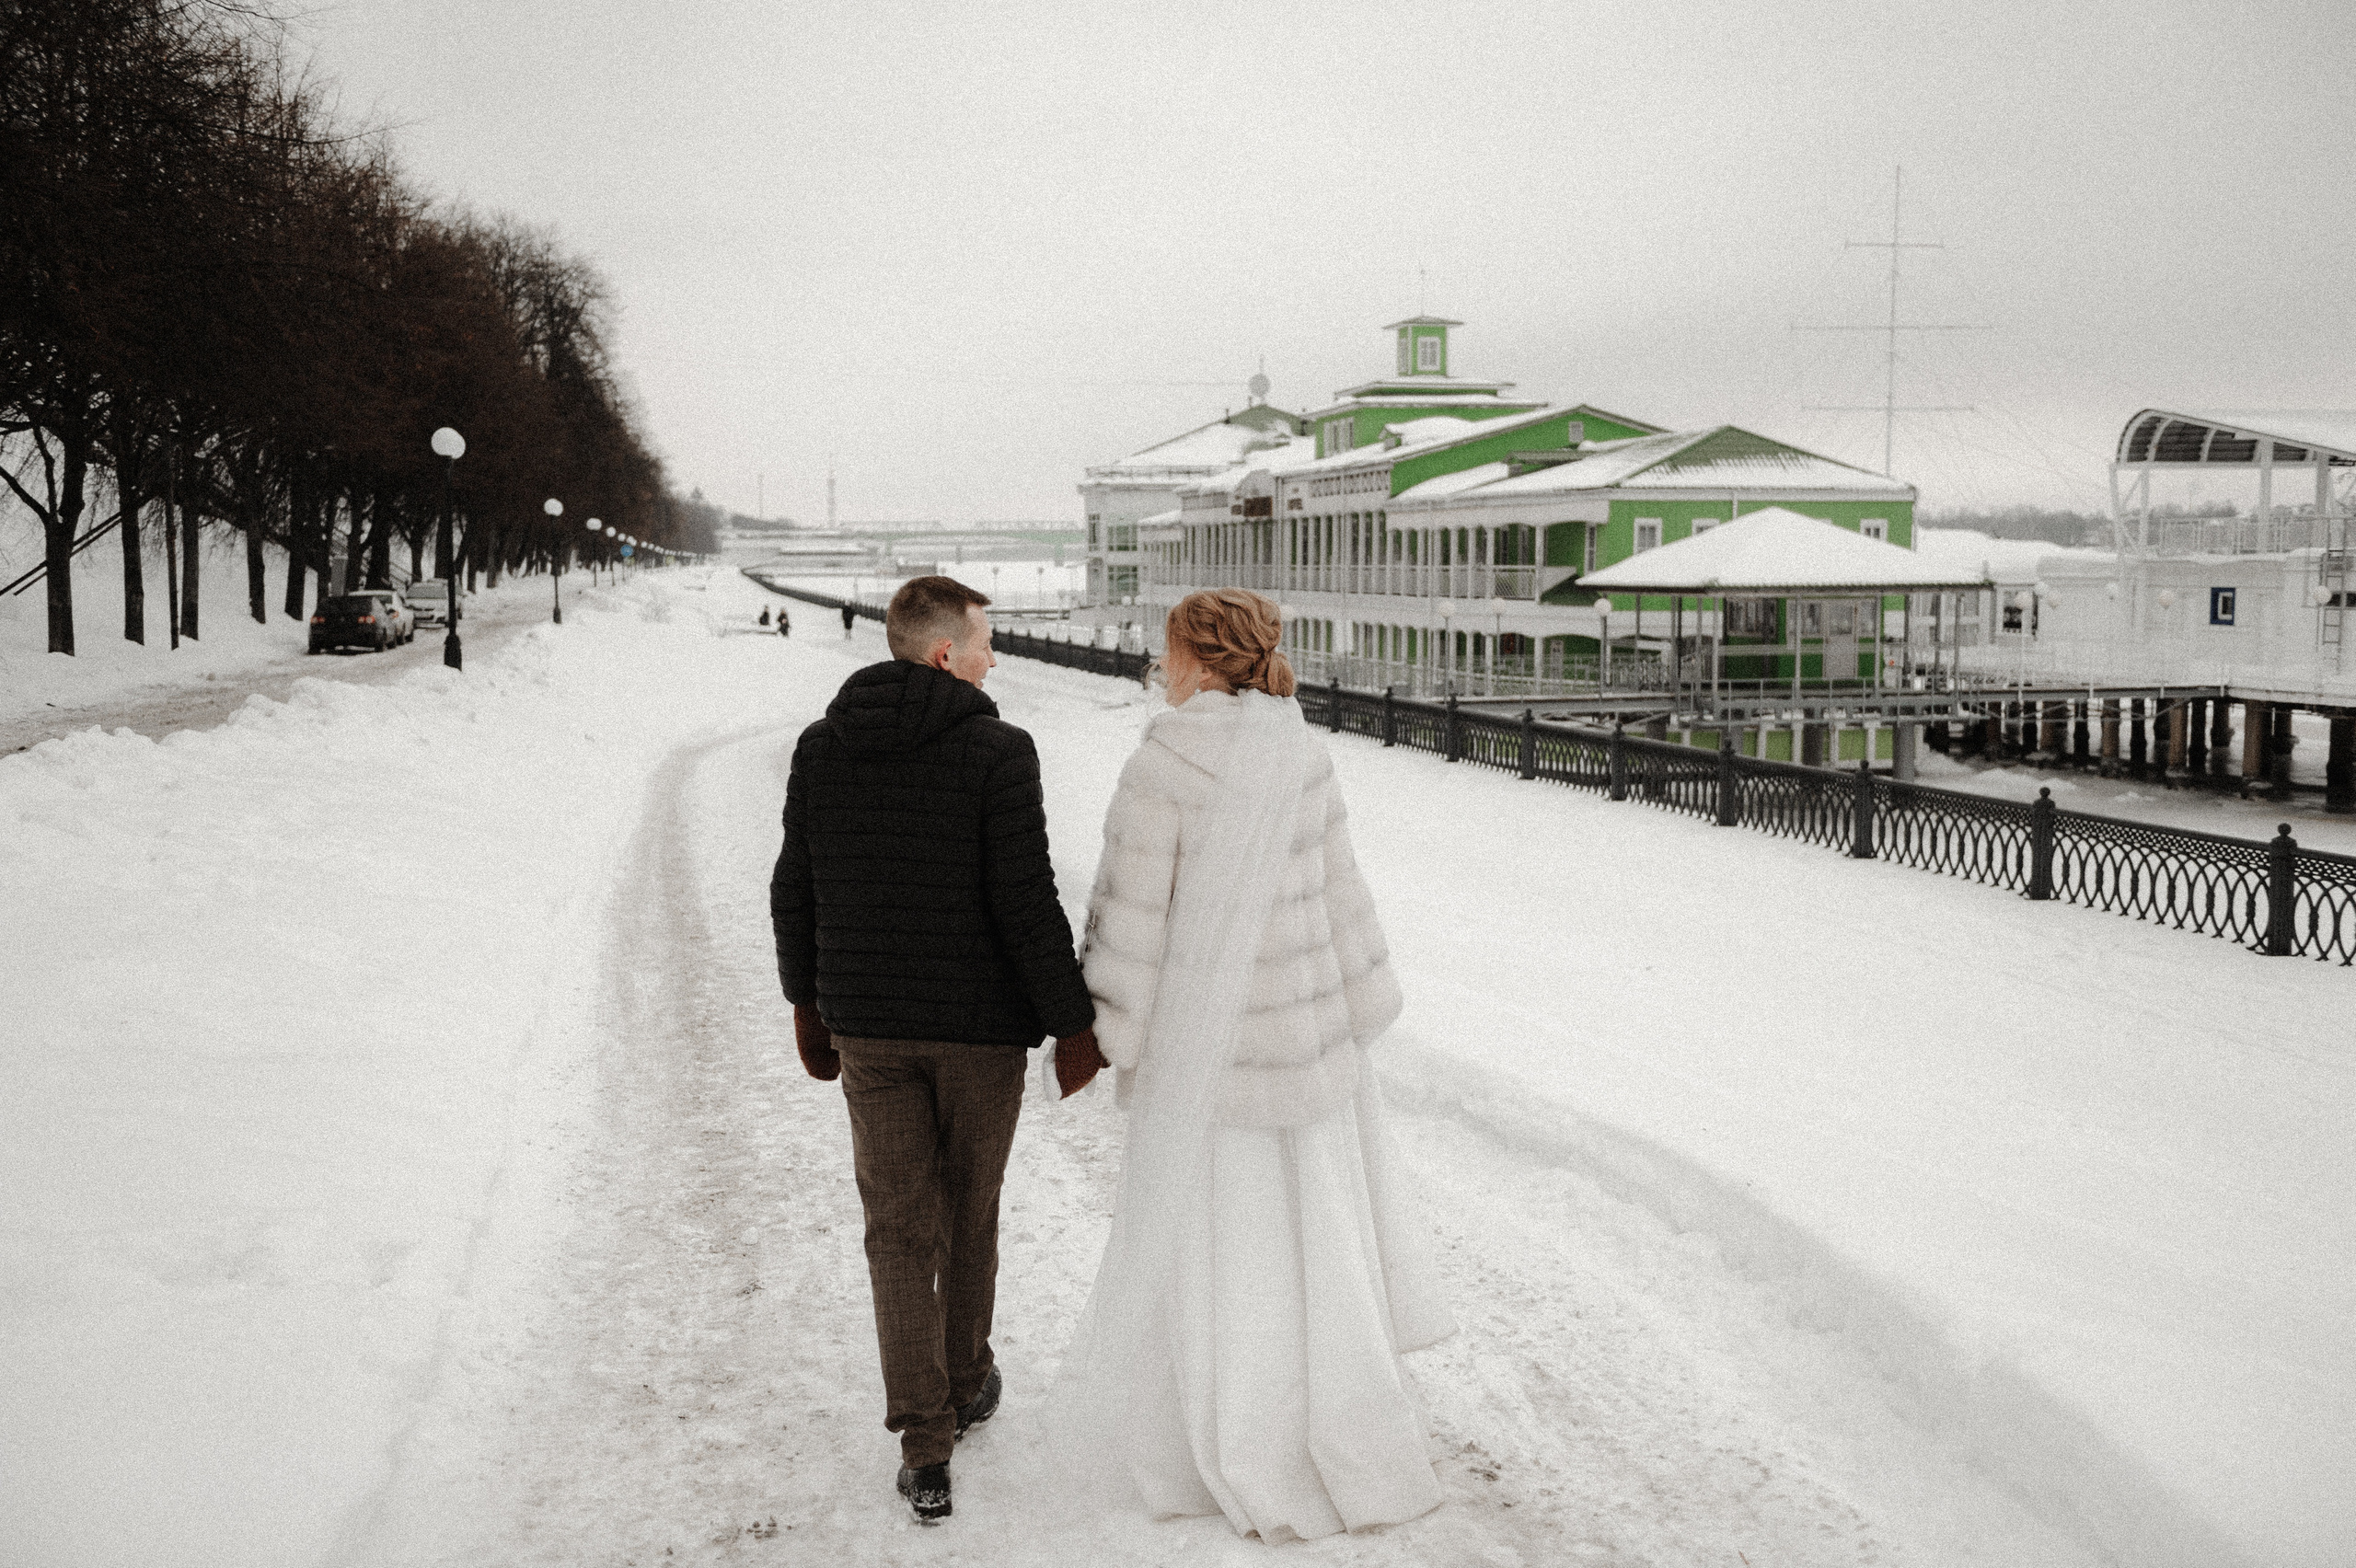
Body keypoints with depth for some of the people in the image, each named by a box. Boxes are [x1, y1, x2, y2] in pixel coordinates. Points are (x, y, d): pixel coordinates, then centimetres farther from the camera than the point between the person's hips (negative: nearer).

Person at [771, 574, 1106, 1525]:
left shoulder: (820, 750, 0)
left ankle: (925, 1451, 2)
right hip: (980, 1026, -3)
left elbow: (793, 893, 6)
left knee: (899, 1229, 7)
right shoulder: (997, 752, -15)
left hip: (866, 1025, 3)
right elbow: (1027, 904, -18)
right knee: (969, 1212, 18)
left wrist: (808, 1004, 19)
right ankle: (966, 1384, 38)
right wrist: (1074, 1025, -9)